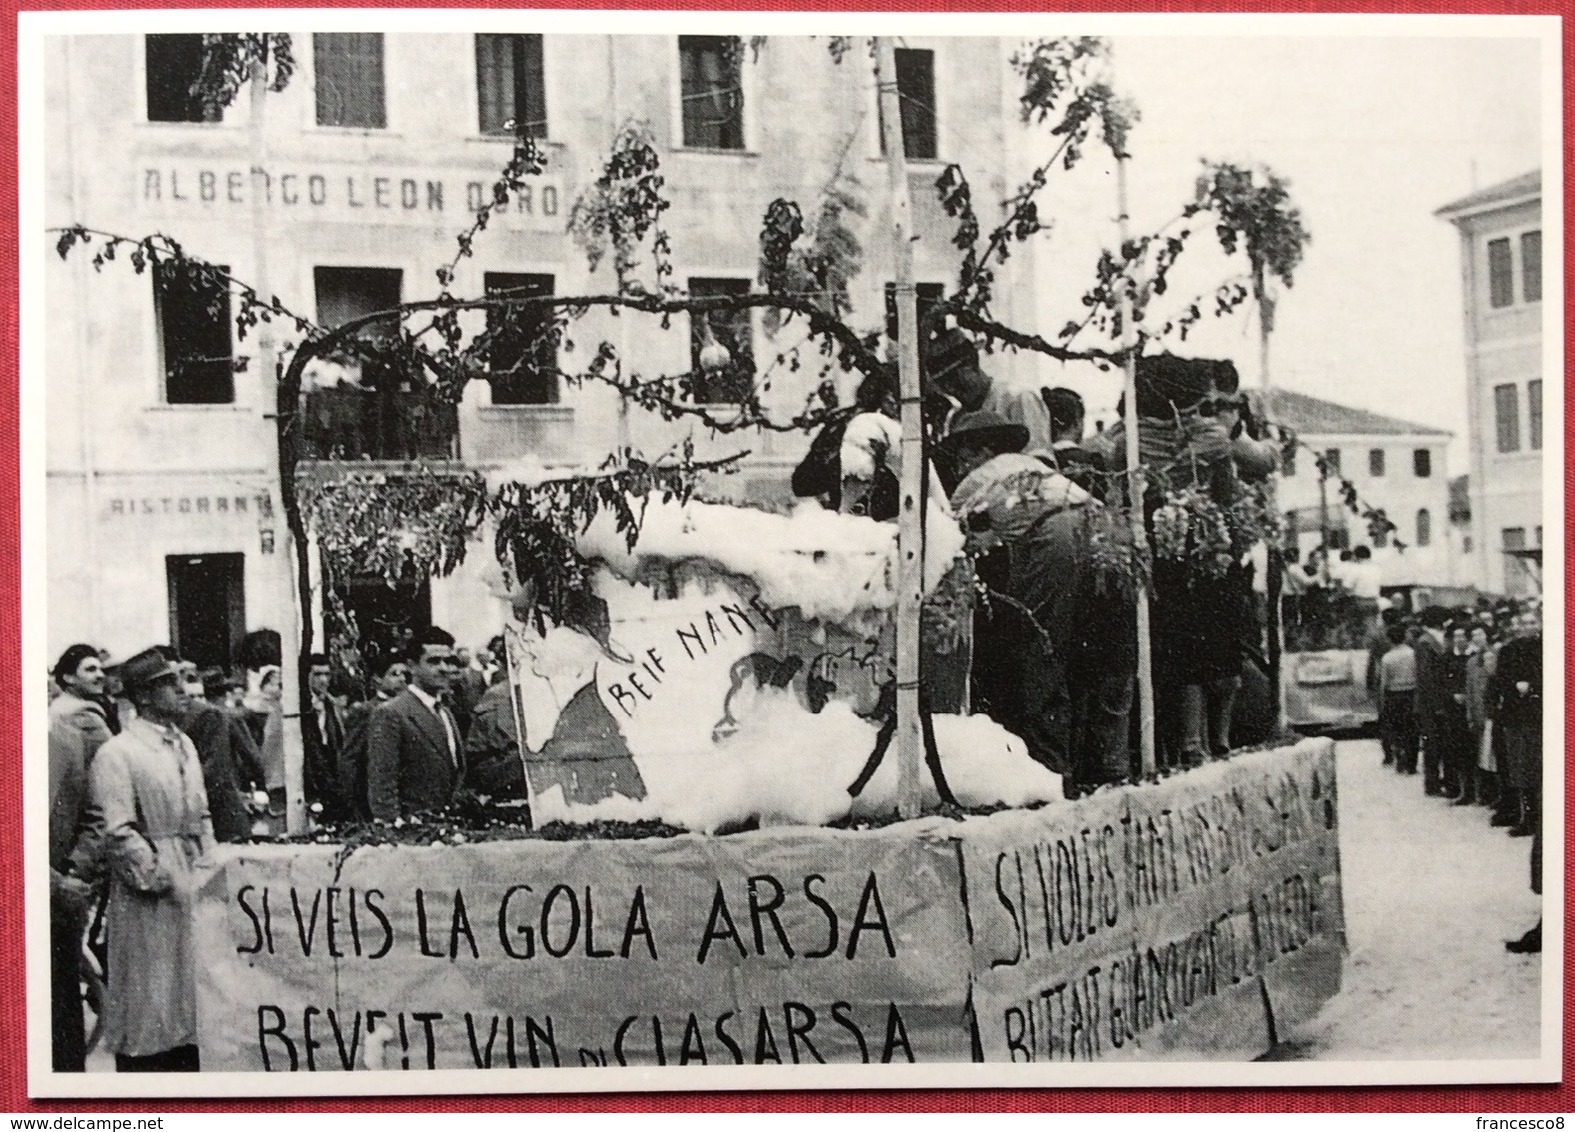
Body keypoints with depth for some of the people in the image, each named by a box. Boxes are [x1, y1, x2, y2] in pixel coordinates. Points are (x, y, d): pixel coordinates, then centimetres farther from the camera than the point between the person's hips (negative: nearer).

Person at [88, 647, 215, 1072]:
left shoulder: (185, 745, 13)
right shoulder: (116, 754, -11)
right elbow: (118, 834, -15)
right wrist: (165, 879, -15)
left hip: (195, 889, 7)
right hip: (147, 899, -7)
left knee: (194, 1001, 11)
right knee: (148, 1010, -1)